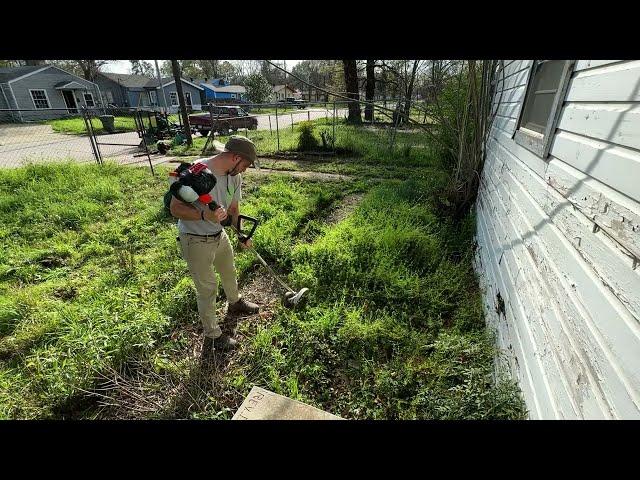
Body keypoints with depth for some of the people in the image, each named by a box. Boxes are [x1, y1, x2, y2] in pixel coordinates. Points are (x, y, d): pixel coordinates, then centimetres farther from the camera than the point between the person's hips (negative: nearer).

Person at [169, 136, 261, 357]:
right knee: (207, 289, 4)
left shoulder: (234, 176, -6)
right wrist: (205, 215, -40)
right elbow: (175, 208, -25)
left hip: (219, 235, 8)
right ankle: (212, 337, 25)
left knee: (229, 271, 27)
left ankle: (235, 303, 56)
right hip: (196, 241, -7)